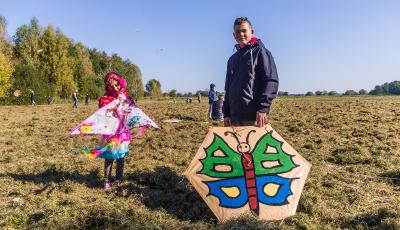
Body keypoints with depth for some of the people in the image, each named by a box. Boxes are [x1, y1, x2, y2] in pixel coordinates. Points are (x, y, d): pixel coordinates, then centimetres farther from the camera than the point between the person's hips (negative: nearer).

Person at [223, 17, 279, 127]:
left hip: (254, 116, -6)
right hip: (234, 116, 6)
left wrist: (263, 108, -17)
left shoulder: (260, 52, 2)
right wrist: (226, 113, 13)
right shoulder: (232, 59, 22)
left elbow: (271, 81, -8)